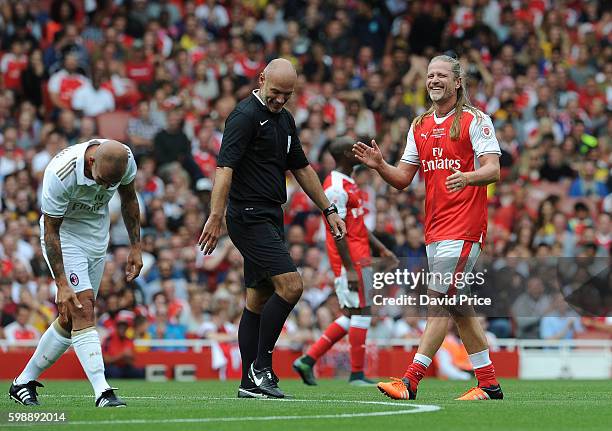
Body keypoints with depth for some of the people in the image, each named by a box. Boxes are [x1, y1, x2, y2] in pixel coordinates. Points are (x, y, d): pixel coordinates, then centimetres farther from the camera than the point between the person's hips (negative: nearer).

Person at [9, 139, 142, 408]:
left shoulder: (125, 159, -19)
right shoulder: (60, 173, -34)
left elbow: (128, 199, 3)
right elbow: (50, 231, -24)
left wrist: (135, 247, 5)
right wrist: (62, 284, -25)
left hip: (97, 235, 6)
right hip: (64, 235, -6)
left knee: (71, 320, 7)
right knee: (82, 309, -20)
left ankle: (24, 382, 20)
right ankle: (102, 392, -25)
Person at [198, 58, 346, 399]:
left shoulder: (284, 119, 16)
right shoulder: (246, 115, -12)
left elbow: (302, 167, 26)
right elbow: (225, 167, -21)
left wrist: (328, 210, 26)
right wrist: (216, 217, -30)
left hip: (270, 220, 9)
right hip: (250, 217, -9)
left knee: (259, 300, 9)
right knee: (291, 285, -18)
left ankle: (251, 383, 11)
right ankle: (261, 367, -11)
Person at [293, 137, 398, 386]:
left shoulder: (347, 184, 18)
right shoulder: (337, 188, -15)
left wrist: (381, 249, 21)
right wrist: (350, 269, -21)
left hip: (358, 258, 10)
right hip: (352, 260, -10)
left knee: (351, 316, 11)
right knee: (360, 312, -5)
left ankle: (308, 360, 10)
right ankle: (357, 375, 1)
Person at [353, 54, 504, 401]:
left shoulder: (475, 120, -3)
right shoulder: (420, 126, 16)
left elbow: (493, 170, -11)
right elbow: (404, 178, 16)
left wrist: (468, 178, -31)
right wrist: (379, 166, -3)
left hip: (464, 225, -7)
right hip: (434, 228, 8)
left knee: (439, 301, -13)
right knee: (458, 306, 8)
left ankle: (410, 381, -18)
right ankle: (489, 384, 14)